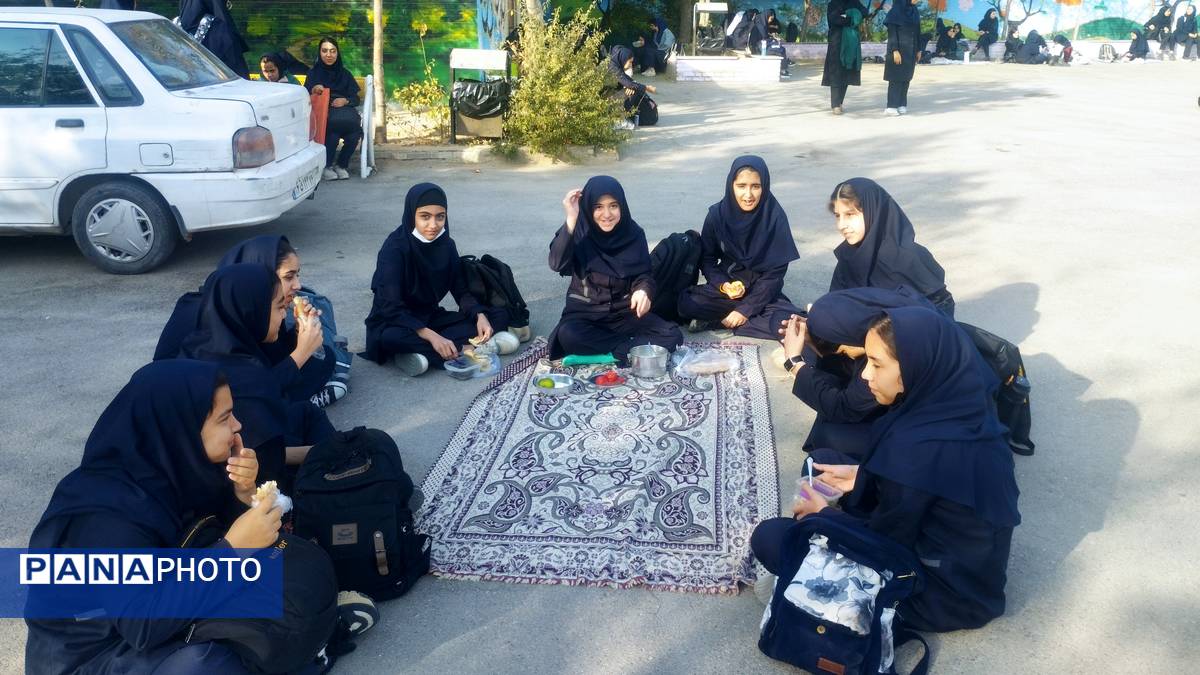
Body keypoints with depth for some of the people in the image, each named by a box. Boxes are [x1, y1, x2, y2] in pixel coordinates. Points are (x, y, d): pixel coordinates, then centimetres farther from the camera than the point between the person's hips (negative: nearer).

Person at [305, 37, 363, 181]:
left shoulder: (344, 73, 20)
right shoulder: (313, 73, 15)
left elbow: (356, 98, 13)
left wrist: (345, 101, -9)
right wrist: (313, 90, -19)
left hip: (344, 110, 2)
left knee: (355, 129, -33)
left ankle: (341, 165, -13)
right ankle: (326, 166, -20)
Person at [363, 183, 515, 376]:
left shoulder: (446, 244, -3)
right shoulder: (395, 248, -20)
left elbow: (461, 291, 0)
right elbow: (390, 307, -26)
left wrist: (480, 316, -21)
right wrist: (431, 336, -36)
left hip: (431, 318, 6)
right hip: (395, 323, -6)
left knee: (499, 316, -11)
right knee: (391, 338, -41)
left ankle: (421, 353, -23)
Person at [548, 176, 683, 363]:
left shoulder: (634, 233, -4)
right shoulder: (578, 230, -10)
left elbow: (643, 274, -1)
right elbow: (557, 264, -26)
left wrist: (643, 291, -25)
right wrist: (570, 221, -34)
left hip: (625, 311, 2)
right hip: (585, 312, -2)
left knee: (672, 336, -20)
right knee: (568, 336, -36)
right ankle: (631, 348, -21)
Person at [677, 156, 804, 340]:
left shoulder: (775, 216, -15)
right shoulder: (717, 214, -9)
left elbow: (776, 271, -12)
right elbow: (707, 259, 2)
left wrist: (746, 309, -18)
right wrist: (723, 285, -18)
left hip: (763, 293, -1)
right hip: (727, 288, 1)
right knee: (686, 303, -26)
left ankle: (719, 319, -16)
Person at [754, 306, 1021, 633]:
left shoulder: (917, 446, -34)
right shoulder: (960, 404, -9)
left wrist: (823, 514, -2)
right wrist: (862, 476, 1)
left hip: (942, 589, -8)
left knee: (769, 537, -10)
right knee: (822, 460, 13)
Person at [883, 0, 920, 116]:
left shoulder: (915, 12, 11)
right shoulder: (896, 10, -9)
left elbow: (917, 32, 14)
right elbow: (892, 32, -12)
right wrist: (895, 50, -18)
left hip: (911, 51, 6)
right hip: (899, 49, -6)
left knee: (906, 78, 6)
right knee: (896, 78, -6)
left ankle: (902, 105, 11)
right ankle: (892, 106, -3)